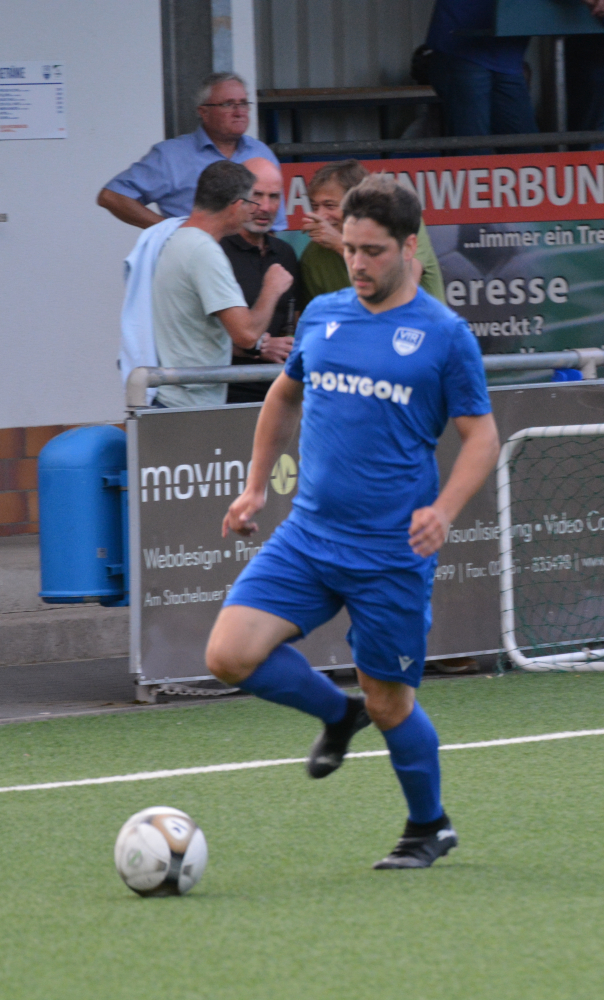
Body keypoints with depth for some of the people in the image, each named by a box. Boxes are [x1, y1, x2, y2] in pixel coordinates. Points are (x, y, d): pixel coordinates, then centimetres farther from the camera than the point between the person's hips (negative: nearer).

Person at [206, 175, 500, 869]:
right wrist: (256, 486, 20)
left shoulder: (445, 334, -5)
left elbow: (481, 435, -3)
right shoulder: (321, 315, 8)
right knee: (229, 654, -12)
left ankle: (429, 828, 28)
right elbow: (284, 397, 25)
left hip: (392, 552, -4)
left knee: (390, 702, 4)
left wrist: (442, 511, -19)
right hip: (307, 537, 4)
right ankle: (338, 714, 15)